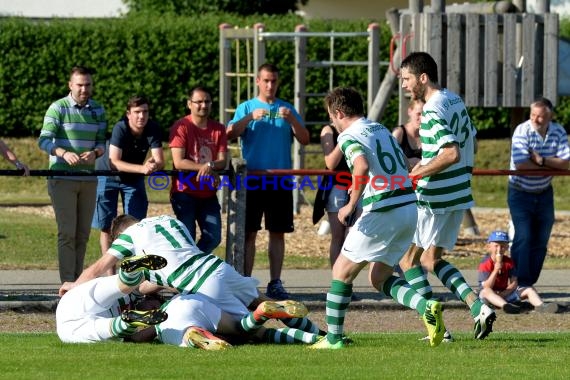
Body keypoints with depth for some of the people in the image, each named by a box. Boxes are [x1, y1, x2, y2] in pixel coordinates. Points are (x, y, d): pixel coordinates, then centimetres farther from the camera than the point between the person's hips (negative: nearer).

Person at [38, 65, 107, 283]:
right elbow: (44, 140, -13)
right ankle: (67, 283, -9)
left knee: (83, 234, 7)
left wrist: (95, 153, -14)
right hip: (62, 180, -5)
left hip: (88, 179, 5)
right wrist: (64, 153, -31)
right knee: (67, 233, -9)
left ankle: (78, 280, 15)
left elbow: (101, 142, 11)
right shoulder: (58, 108, -5)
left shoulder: (98, 110, 10)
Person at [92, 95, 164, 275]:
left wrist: (154, 165, -48)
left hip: (134, 179, 3)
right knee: (106, 227, -2)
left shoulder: (153, 129, -20)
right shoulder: (120, 128, -30)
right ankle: (110, 272, 4)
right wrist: (142, 168, -50)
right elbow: (114, 162, -38)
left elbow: (160, 161, -23)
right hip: (108, 177, -3)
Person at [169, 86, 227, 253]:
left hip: (208, 194, 5)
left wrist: (210, 165, -23)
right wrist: (204, 167, -18)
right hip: (185, 193, -5)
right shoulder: (181, 127, -8)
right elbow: (178, 162, -16)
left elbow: (222, 162, -1)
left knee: (214, 238, 1)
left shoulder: (218, 129, 7)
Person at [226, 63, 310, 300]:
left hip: (280, 180, 2)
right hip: (252, 179, -2)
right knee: (249, 232, -3)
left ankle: (275, 283, 7)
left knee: (278, 233, 3)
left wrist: (292, 119, -14)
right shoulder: (247, 108, 7)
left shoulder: (287, 109, 11)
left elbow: (305, 140, 3)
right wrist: (251, 117, -22)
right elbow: (231, 134, -8)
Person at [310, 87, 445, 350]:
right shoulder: (380, 129, 19)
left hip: (382, 212, -8)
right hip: (409, 207, 8)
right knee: (379, 279, 16)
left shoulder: (349, 136, -7)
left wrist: (351, 206, -18)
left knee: (342, 272, 7)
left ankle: (333, 338, 9)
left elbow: (362, 167, -27)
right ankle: (427, 307, -6)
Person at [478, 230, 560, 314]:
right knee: (486, 291, -39)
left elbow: (514, 283, -2)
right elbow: (487, 287, -20)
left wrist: (504, 293, -19)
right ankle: (505, 305, -66)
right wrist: (496, 270, -30)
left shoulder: (509, 262, 3)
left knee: (529, 290, -9)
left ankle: (540, 305, -38)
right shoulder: (485, 263, -11)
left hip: (506, 292, 5)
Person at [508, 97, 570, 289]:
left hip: (544, 193, 5)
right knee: (523, 237, -13)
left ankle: (530, 282, 14)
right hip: (520, 192, -5)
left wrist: (541, 160, -25)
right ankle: (520, 283, -11)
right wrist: (551, 167, -16)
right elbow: (521, 164, -26)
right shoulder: (522, 131, -17)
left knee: (541, 240, 6)